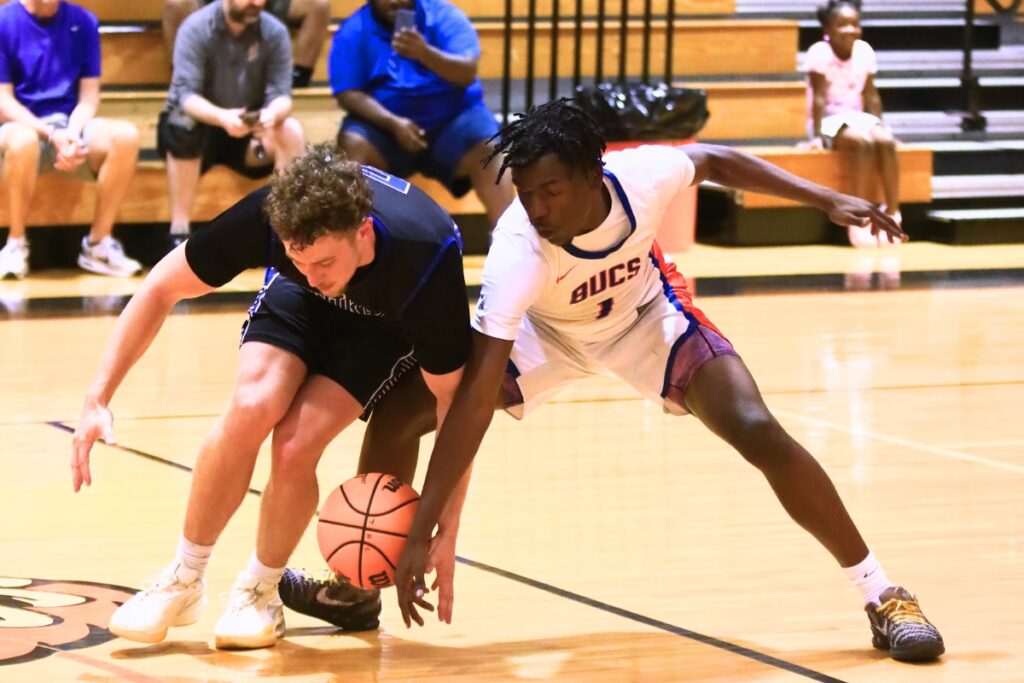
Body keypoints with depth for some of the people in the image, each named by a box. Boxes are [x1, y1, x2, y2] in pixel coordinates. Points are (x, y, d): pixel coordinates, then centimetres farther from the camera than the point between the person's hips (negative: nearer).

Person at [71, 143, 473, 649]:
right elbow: (161, 289, -20)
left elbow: (452, 400, -29)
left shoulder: (427, 261, -41)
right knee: (252, 408, -26)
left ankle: (259, 592, 4)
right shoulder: (268, 216, -36)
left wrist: (445, 535, -30)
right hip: (297, 304, 2)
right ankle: (183, 582, -6)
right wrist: (99, 399, -25)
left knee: (296, 446, -24)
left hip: (389, 325, -2)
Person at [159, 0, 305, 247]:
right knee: (184, 124, -36)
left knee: (290, 130, -26)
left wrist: (273, 113, -39)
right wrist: (222, 117, -47)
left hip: (248, 130, 3)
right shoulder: (196, 28, -17)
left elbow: (281, 95, -14)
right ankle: (179, 233, -33)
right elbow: (185, 95, -26)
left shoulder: (274, 32, -8)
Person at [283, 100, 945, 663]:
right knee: (401, 419, -16)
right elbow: (474, 403, -39)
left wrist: (826, 199, -12)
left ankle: (884, 597, -6)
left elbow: (713, 160, -7)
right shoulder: (517, 253, -39)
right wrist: (421, 535, -43)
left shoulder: (643, 175, -34)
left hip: (647, 313, 0)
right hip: (542, 330, 0)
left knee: (761, 433, -20)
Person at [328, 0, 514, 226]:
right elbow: (348, 94, -7)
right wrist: (393, 122, -23)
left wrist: (425, 53, -33)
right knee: (353, 144, -30)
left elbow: (467, 73, -14)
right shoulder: (352, 32, 1)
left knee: (488, 149, -29)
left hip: (453, 118, 0)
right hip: (385, 125, 1)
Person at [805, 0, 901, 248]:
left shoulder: (864, 51, 2)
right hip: (830, 121, -5)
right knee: (864, 142, -34)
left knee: (886, 141, -27)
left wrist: (879, 126, 3)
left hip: (857, 117, 5)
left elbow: (871, 96, 8)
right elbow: (819, 98, -15)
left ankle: (892, 212, -22)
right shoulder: (820, 53, -13)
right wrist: (817, 136, -18)